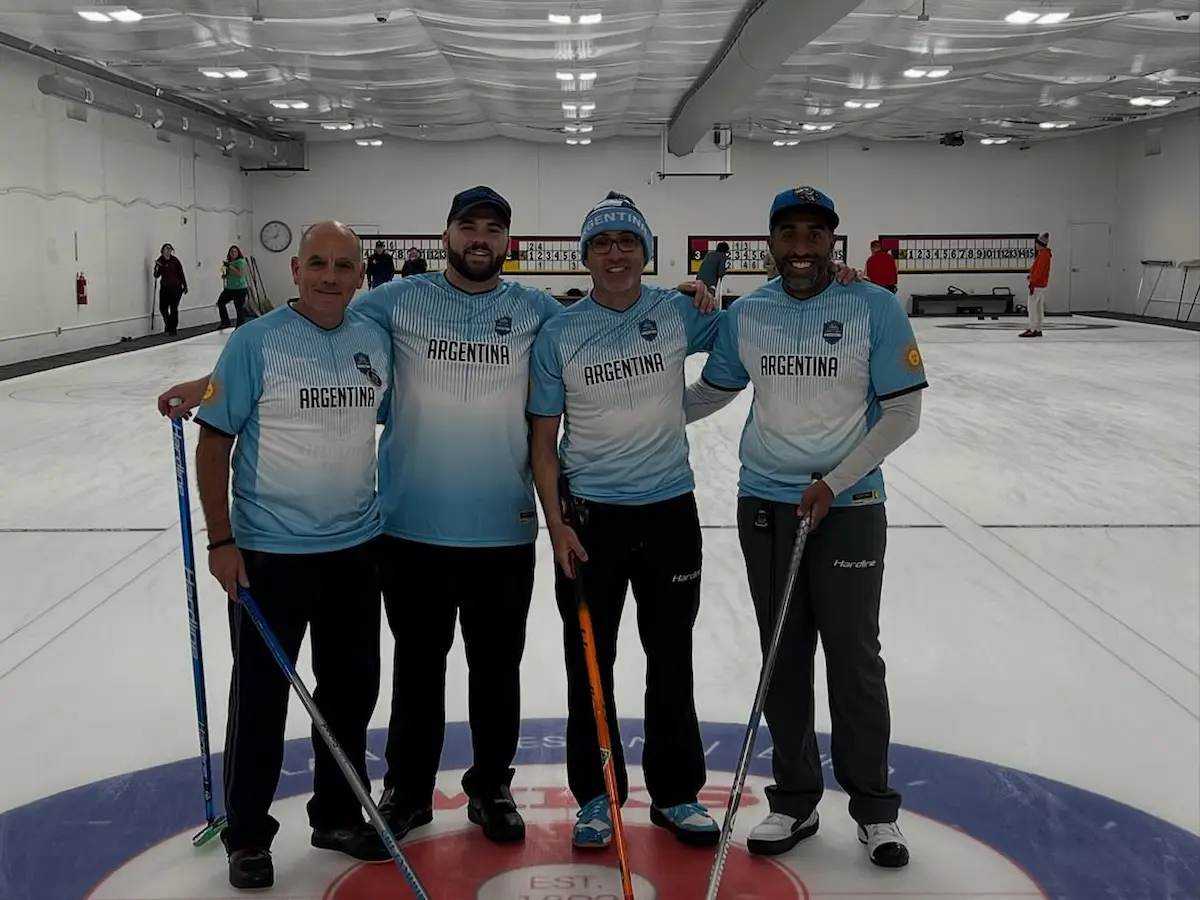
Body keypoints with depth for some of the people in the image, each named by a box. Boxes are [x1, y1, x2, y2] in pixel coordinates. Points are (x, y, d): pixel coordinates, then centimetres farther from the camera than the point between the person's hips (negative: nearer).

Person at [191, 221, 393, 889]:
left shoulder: (378, 339, 2)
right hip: (269, 553, -4)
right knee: (262, 695, 7)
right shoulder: (256, 341, -11)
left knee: (353, 689, 15)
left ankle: (339, 815, 33)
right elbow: (215, 443, -9)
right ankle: (248, 835, 23)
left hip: (357, 547, 5)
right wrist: (221, 541, -12)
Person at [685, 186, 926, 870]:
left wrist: (833, 483, -14)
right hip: (766, 506, 3)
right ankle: (795, 801, 25)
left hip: (849, 508, -3)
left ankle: (875, 807, 21)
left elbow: (902, 412, -9)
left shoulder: (875, 308, -9)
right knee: (784, 659, 11)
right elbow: (712, 391, 16)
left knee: (854, 659, 3)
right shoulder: (745, 314, 2)